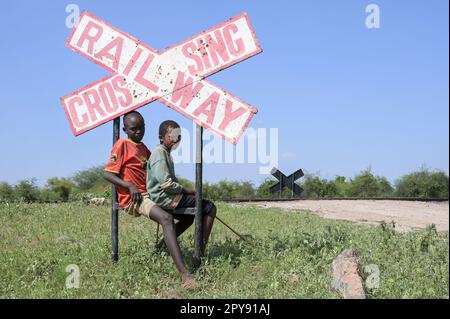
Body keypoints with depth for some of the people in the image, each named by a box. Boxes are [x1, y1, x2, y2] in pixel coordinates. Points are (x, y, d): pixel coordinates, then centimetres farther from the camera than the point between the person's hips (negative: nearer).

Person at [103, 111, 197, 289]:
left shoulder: (143, 147, 19)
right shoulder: (122, 144, -5)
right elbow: (107, 173, -11)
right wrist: (129, 186, -22)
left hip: (150, 194, 9)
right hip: (133, 199, -9)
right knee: (166, 218, -33)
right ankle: (184, 274, -44)